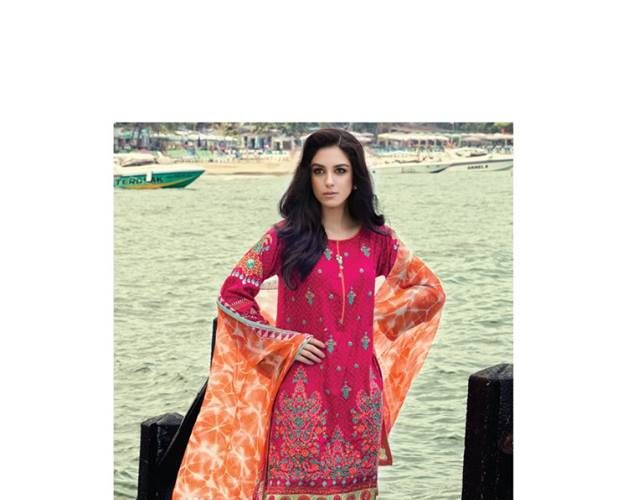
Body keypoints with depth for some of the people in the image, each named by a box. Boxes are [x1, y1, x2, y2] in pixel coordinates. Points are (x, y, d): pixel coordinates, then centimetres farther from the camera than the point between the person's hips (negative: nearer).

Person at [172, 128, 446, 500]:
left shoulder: (378, 239, 3)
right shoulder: (285, 237, -4)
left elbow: (431, 290, 14)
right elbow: (233, 295, -4)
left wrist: (379, 319, 5)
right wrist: (285, 343, -7)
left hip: (359, 391, 3)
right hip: (302, 394, -2)